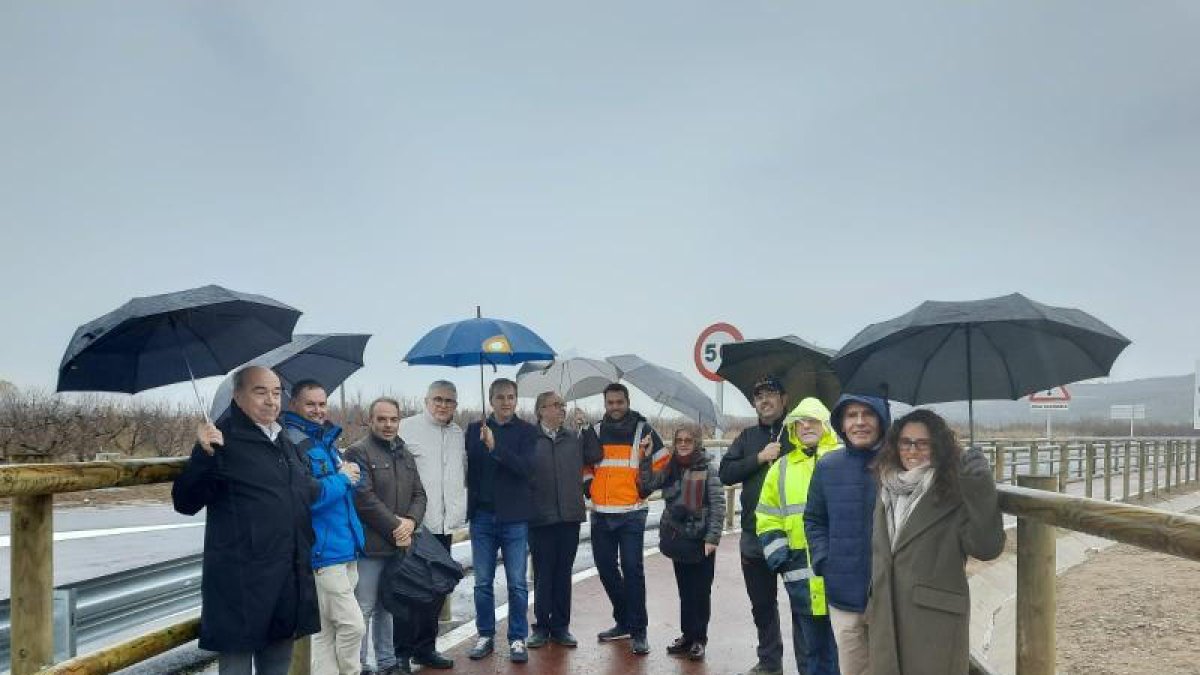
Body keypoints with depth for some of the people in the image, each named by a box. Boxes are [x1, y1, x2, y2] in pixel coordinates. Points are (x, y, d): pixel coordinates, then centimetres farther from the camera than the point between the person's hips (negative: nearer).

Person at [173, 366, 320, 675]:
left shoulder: (284, 443, 15)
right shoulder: (223, 440, -9)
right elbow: (186, 503, -15)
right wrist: (204, 455, -28)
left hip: (289, 583, 7)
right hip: (241, 585, -7)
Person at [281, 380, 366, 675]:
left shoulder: (327, 440, 15)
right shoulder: (292, 444, -13)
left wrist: (351, 473, 2)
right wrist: (342, 479, -12)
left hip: (345, 548, 9)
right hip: (322, 552, -9)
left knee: (327, 629, 15)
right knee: (352, 625, -6)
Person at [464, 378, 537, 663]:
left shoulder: (526, 431, -1)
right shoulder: (475, 429, 7)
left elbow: (526, 467, -15)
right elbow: (466, 466, 8)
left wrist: (495, 447, -24)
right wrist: (470, 505, -3)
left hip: (514, 518, -2)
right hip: (482, 516, 2)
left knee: (517, 583, 3)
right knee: (482, 583, 10)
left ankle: (517, 639, 15)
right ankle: (485, 636, 24)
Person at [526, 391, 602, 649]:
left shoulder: (574, 437, 9)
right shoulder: (529, 438, -4)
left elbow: (595, 457, 0)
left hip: (570, 516, 3)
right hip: (541, 518, -3)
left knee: (563, 572, 10)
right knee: (543, 574, 5)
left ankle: (561, 626, 19)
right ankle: (541, 626, 17)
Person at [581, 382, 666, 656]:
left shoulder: (643, 430, 1)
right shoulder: (594, 432, 9)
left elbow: (663, 466, 6)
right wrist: (589, 489, 2)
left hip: (632, 514, -4)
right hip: (601, 514, 4)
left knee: (632, 570, -8)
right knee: (606, 569, 11)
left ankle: (638, 631, 0)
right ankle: (623, 621, 27)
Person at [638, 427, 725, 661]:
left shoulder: (707, 469, -8)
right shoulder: (670, 469, 7)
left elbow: (718, 505, -11)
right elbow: (647, 485, -1)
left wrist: (712, 538, -17)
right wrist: (646, 458, -9)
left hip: (701, 541, -4)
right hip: (678, 540, 5)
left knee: (701, 592, 4)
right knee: (684, 591, 13)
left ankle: (699, 639, 16)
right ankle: (687, 635, 25)